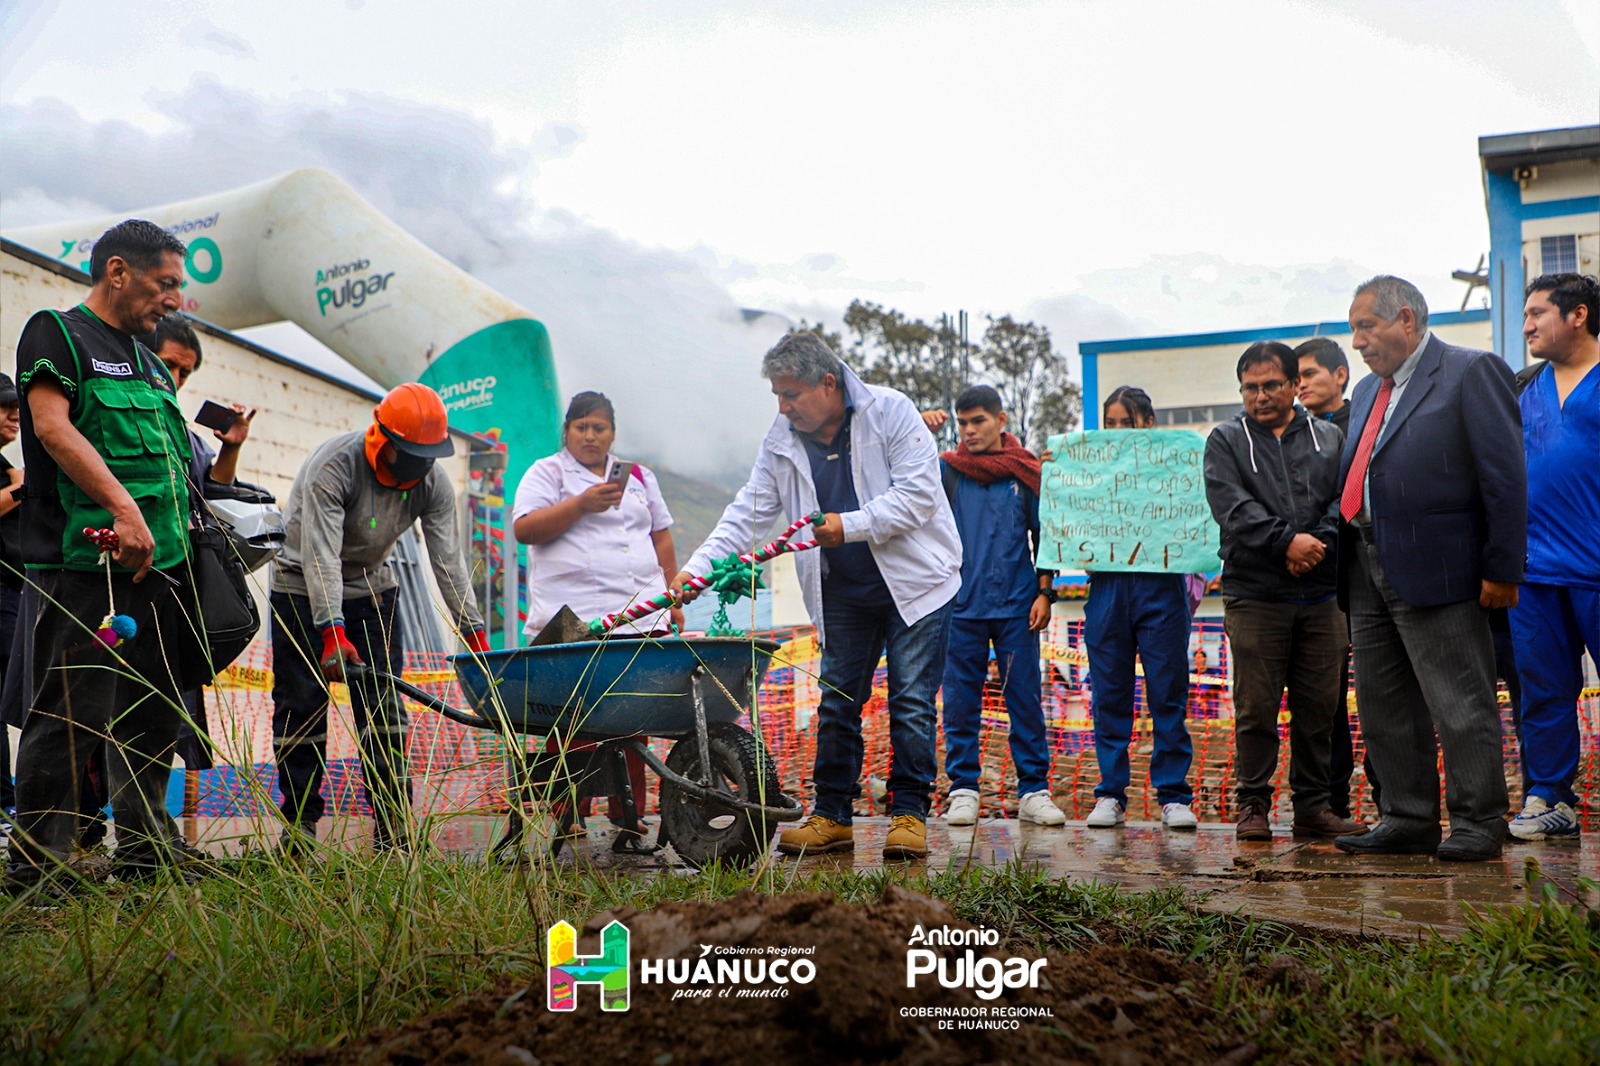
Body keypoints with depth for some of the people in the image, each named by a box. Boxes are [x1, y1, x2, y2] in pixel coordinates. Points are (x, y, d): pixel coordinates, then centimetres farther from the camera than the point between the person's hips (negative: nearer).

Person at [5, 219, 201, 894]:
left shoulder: (148, 362, 24)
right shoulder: (57, 332, 0)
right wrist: (123, 509, -23)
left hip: (157, 561, 8)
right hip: (85, 560, -8)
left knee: (153, 714, 11)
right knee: (75, 711, -8)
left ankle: (145, 849, 20)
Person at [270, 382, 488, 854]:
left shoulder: (433, 482, -14)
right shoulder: (333, 466, -28)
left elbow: (448, 560, -13)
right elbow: (321, 554, -33)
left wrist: (474, 632, -19)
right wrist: (332, 631, -42)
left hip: (371, 588, 4)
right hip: (304, 587, -4)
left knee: (383, 708, -2)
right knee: (301, 706, -4)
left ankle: (393, 824, 1)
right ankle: (299, 820, 7)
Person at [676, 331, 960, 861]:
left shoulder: (890, 411, -11)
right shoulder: (783, 440, 2)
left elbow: (918, 493, -16)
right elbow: (748, 512, 1)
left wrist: (849, 526, -23)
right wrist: (697, 567, -11)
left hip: (915, 580, -4)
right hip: (842, 593, 4)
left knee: (911, 702, -3)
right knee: (836, 703, 6)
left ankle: (909, 813, 8)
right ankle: (831, 815, 16)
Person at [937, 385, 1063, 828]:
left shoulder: (1027, 471, 7)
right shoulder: (947, 470, 7)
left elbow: (1044, 536, 10)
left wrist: (1044, 593, 2)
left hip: (1016, 606, 0)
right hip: (961, 606, 0)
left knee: (1025, 700, 3)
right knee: (960, 703, 3)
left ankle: (1034, 791, 10)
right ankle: (963, 790, 11)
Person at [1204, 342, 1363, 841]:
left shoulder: (1331, 438, 16)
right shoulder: (1226, 441, 7)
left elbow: (1347, 498, 4)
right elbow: (1231, 506, -7)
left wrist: (1319, 541, -14)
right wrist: (1287, 540, -18)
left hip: (1320, 596, 3)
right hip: (1253, 596, -2)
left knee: (1319, 707, 6)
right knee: (1255, 709, -2)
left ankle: (1313, 807, 17)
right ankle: (1253, 805, 9)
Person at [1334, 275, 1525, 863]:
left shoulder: (1471, 372, -5)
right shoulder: (1369, 390, 19)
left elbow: (1505, 476, -10)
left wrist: (1502, 568, -14)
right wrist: (1347, 561, 11)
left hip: (1436, 571, -8)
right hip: (1369, 572, 8)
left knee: (1459, 703, 0)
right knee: (1384, 707, 12)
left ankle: (1477, 822, 11)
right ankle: (1407, 820, 22)